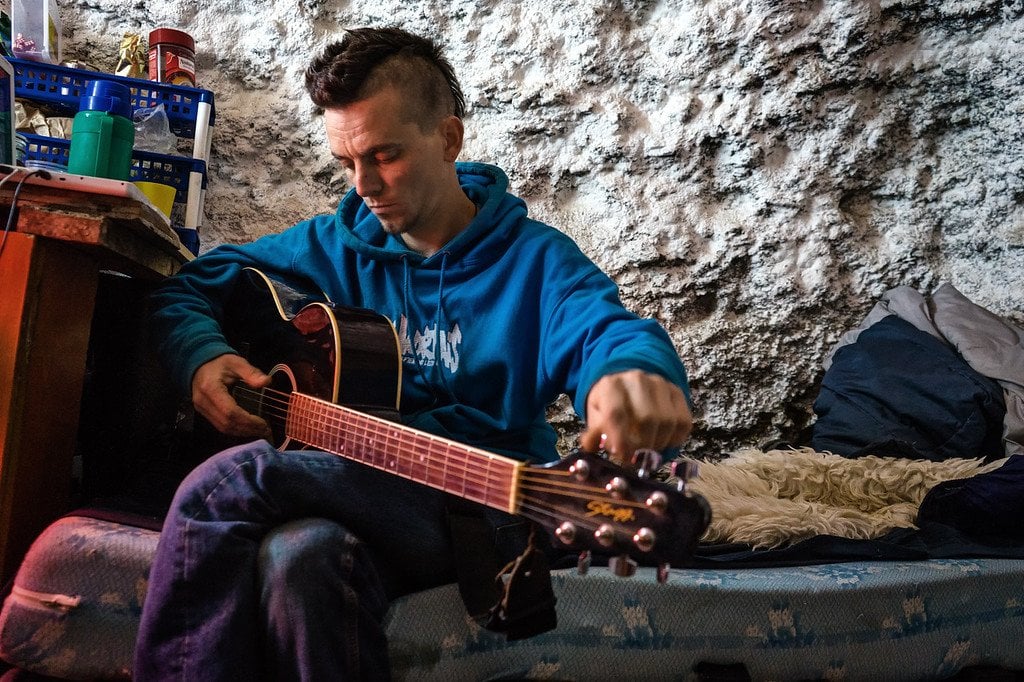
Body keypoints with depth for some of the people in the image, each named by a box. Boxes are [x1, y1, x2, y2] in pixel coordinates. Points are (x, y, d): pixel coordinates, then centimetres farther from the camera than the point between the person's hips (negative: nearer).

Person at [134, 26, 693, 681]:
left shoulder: (534, 259, 0)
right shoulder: (332, 246, 11)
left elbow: (603, 324, -22)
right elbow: (189, 286, 17)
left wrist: (635, 373, -48)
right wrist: (202, 358, -6)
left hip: (477, 512, -3)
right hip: (347, 492, 4)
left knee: (224, 486, -26)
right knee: (300, 552, -36)